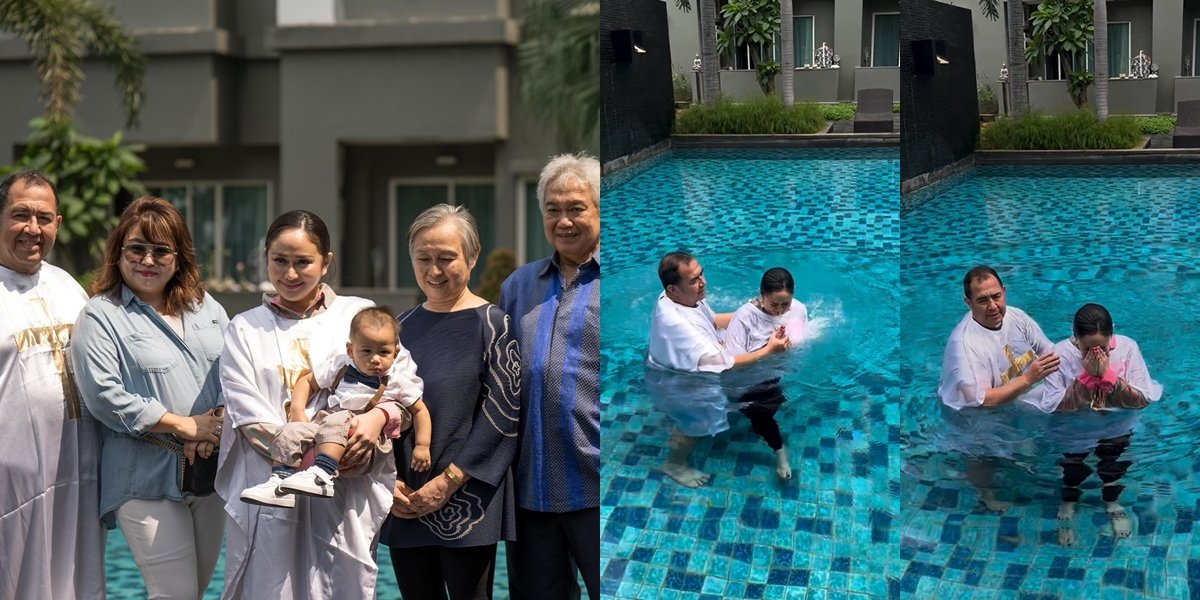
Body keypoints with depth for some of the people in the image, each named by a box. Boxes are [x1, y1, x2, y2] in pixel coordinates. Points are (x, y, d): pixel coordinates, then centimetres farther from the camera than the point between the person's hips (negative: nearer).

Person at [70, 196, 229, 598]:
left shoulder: (206, 309, 12)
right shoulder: (101, 316, -5)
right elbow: (103, 396, -14)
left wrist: (214, 427, -10)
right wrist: (183, 425, -13)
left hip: (211, 472, 6)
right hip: (147, 480, -6)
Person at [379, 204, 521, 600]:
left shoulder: (492, 325, -4)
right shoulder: (404, 328, 11)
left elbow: (502, 412, -11)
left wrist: (448, 481, -15)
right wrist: (389, 480, -2)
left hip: (467, 501, -5)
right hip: (406, 503, 5)